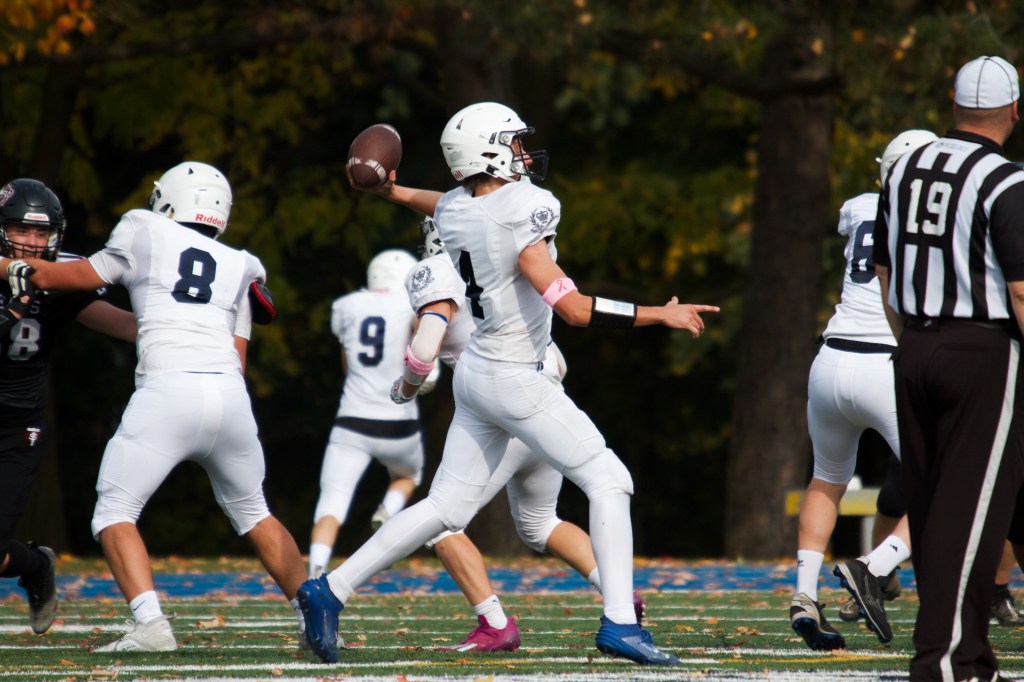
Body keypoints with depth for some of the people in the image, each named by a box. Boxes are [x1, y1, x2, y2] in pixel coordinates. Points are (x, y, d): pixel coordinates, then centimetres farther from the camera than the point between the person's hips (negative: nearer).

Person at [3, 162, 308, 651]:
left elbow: (80, 277, 24)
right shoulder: (240, 267, 24)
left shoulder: (145, 231, 15)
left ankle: (151, 624, -15)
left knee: (115, 514, 3)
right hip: (230, 392, 5)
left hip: (167, 392, -4)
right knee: (253, 514, 24)